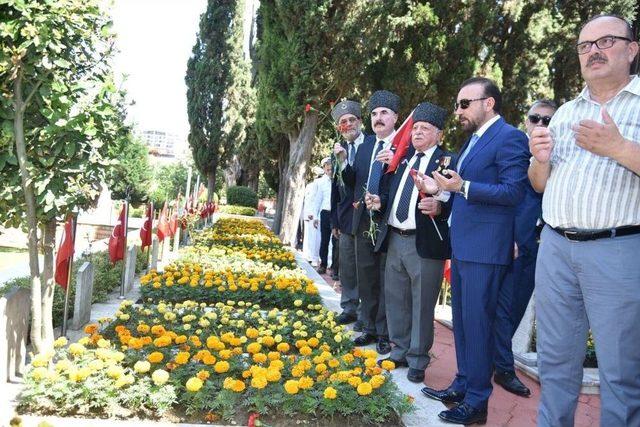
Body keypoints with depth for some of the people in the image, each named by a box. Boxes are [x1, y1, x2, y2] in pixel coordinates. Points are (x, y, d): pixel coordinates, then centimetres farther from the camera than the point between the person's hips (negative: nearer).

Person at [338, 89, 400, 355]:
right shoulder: (364, 148, 14)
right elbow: (354, 183, 12)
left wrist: (397, 162, -29)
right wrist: (343, 162, -3)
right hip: (364, 223, 6)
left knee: (387, 281, 3)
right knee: (366, 280, 15)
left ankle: (385, 334, 16)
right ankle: (369, 328, 29)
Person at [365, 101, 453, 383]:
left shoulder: (448, 161, -4)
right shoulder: (402, 158, 15)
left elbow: (454, 201, -10)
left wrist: (438, 208, -30)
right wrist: (379, 201, 0)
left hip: (425, 243, -6)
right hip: (394, 239, 7)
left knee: (422, 304, 3)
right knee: (395, 299, 15)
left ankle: (418, 361, 17)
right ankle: (399, 352, 31)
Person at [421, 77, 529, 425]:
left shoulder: (510, 138, -10)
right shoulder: (473, 139, 18)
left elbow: (513, 191, -18)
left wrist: (462, 186, -24)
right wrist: (444, 196, 11)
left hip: (485, 248, -9)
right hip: (462, 245, 9)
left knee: (476, 322, -3)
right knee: (461, 320, 15)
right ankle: (463, 385, 28)